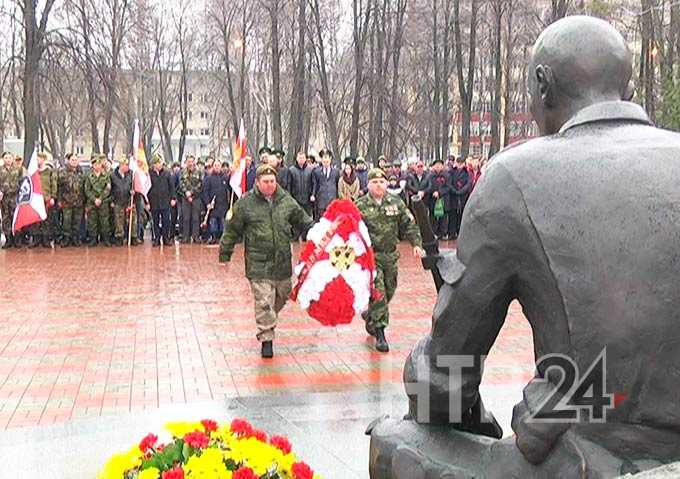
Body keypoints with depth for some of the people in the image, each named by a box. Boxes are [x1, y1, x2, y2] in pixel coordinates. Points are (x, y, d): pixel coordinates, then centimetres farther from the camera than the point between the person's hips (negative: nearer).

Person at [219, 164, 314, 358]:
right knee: (263, 301, -7)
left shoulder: (287, 201, 5)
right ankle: (266, 338, 3)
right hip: (258, 264, -4)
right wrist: (225, 253, 5)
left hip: (282, 262, 4)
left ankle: (268, 319, 44)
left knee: (283, 295, 18)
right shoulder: (245, 203, -5)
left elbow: (304, 221, 17)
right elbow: (232, 230, 2)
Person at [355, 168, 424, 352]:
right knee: (378, 293, -11)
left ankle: (370, 316, 41)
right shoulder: (360, 206, -5)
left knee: (389, 292, 15)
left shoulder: (396, 203, 4)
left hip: (391, 255, 4)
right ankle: (380, 334, -6)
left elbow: (409, 224, 6)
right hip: (370, 256, -4)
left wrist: (416, 244, -4)